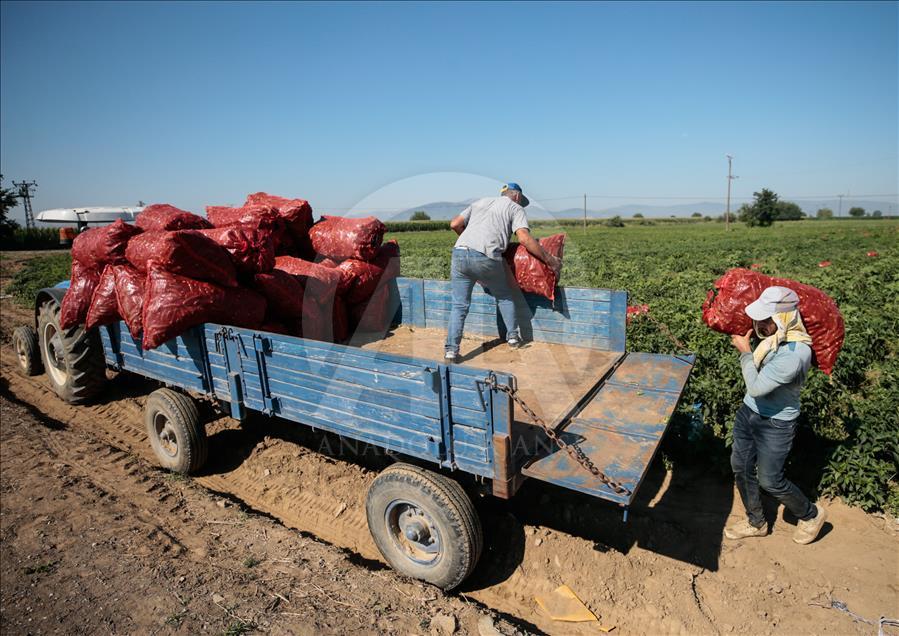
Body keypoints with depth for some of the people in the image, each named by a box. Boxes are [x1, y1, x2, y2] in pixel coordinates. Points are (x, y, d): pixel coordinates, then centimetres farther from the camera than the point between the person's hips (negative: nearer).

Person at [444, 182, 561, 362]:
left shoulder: (480, 202, 30)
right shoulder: (515, 208, 17)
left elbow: (455, 224, 23)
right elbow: (525, 239, 0)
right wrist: (550, 260, 4)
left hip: (460, 253, 4)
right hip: (486, 258, -3)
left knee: (459, 305, 10)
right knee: (504, 297, 22)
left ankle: (451, 350, 4)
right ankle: (513, 336, 31)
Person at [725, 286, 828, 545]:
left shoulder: (795, 352, -33)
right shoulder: (774, 336, -9)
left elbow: (756, 387, -30)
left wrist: (745, 352, -20)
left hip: (775, 423, -8)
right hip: (749, 410, 8)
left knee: (770, 480, 8)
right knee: (741, 467, 16)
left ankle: (811, 515, 39)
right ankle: (756, 523, 38)